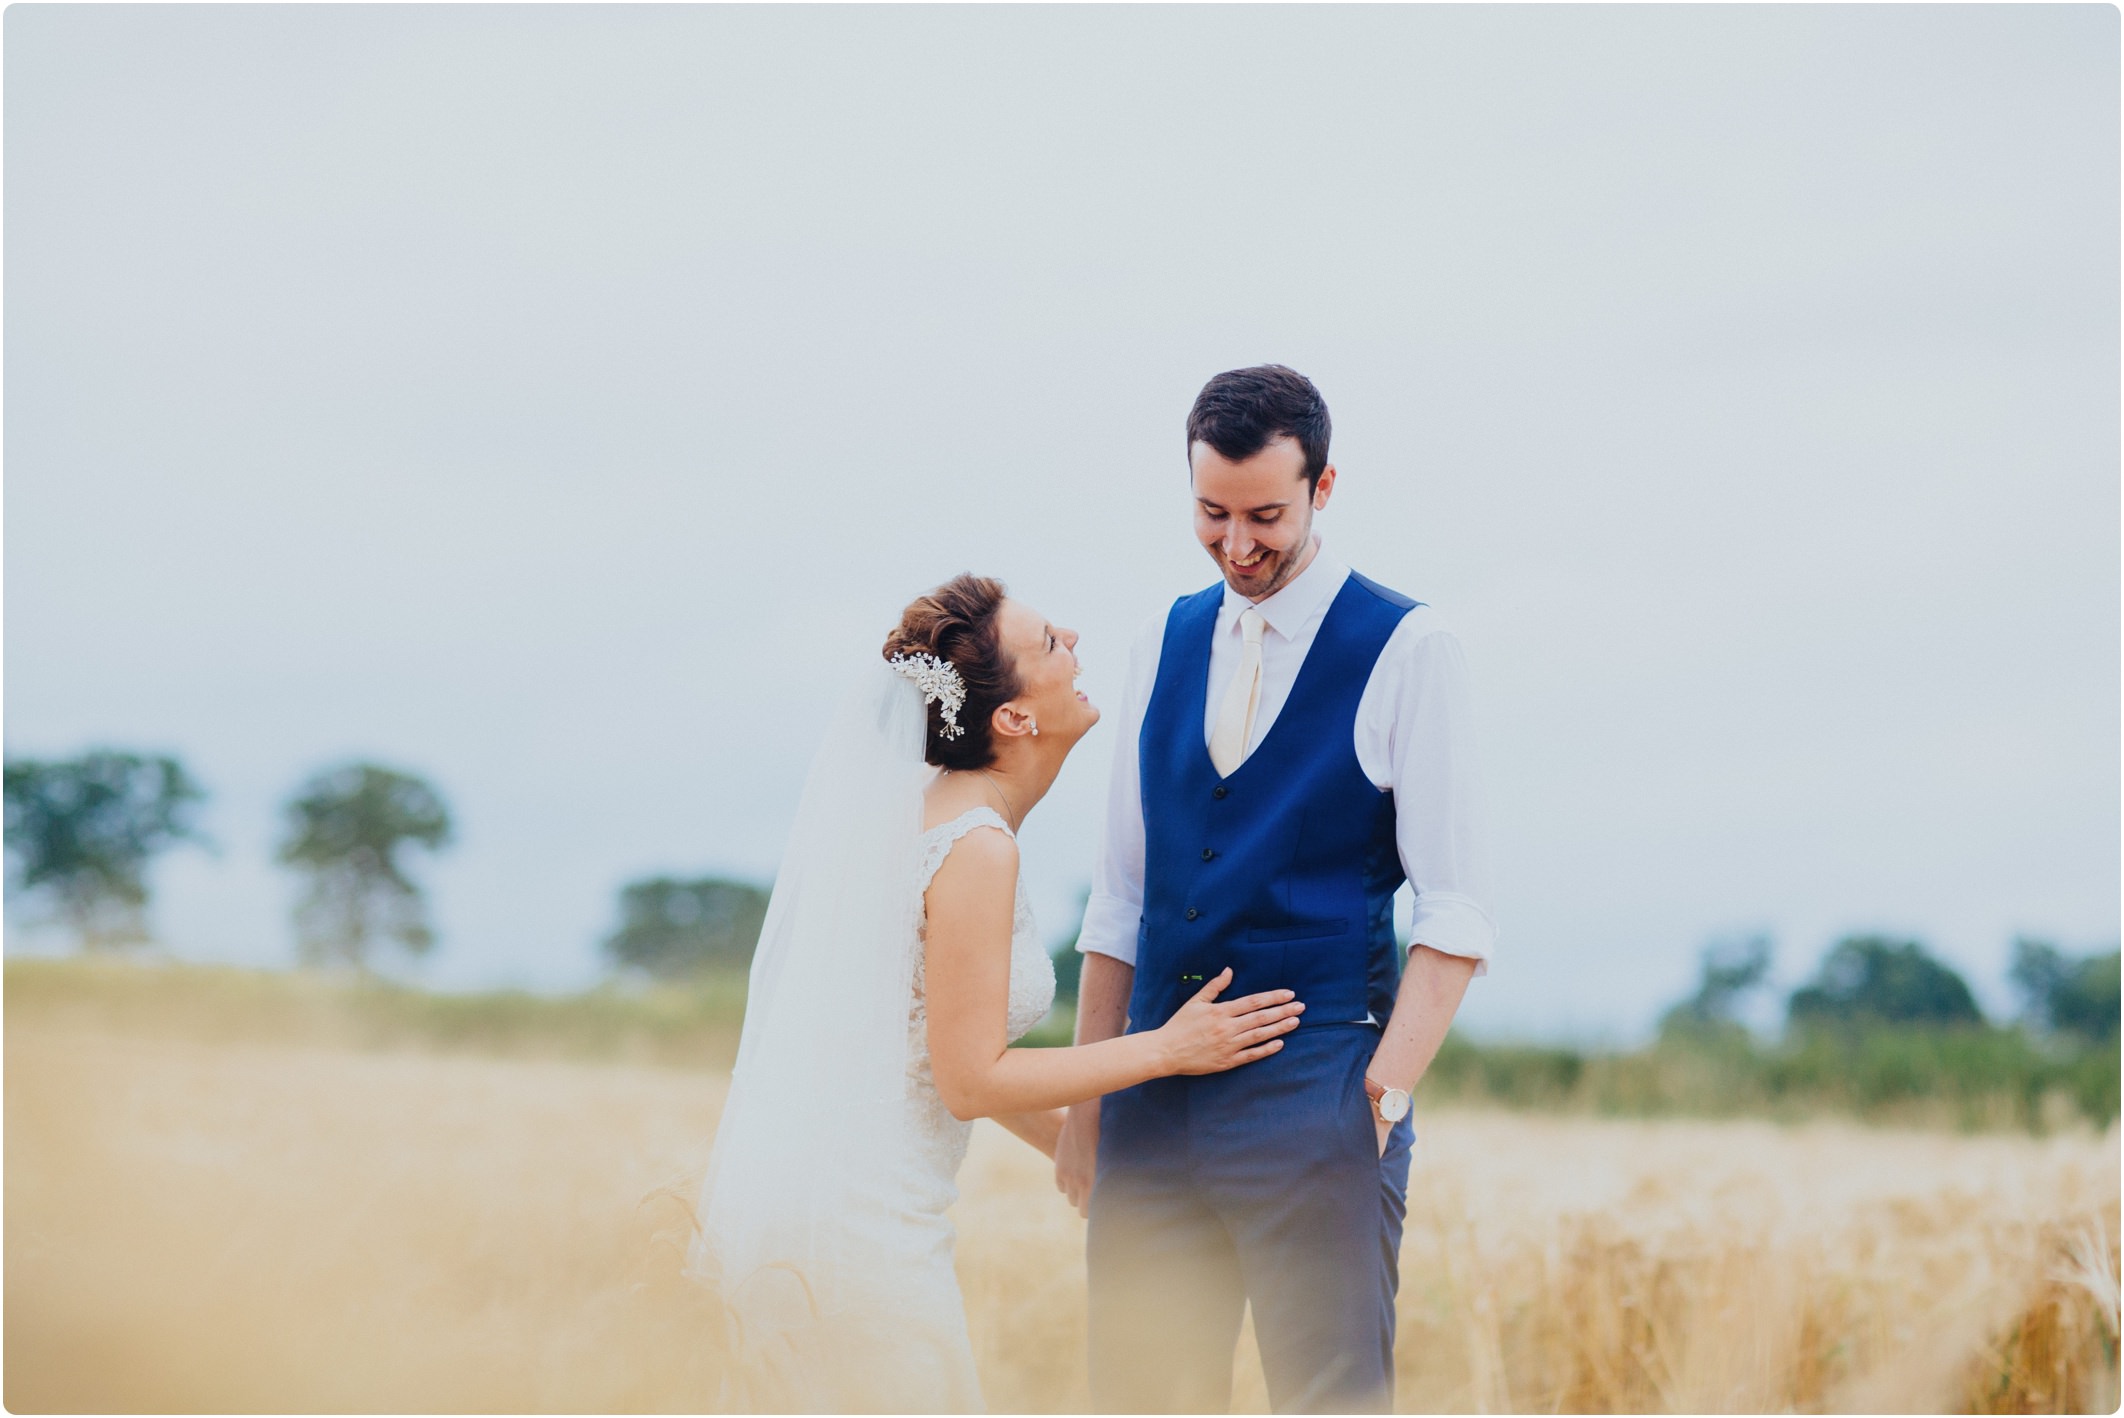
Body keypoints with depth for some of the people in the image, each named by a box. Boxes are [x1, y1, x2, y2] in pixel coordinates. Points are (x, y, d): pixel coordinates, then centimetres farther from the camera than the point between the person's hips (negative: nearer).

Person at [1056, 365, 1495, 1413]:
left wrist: (1383, 1092, -15)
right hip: (1156, 1099, 5)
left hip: (1314, 1089, -5)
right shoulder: (1166, 645, 13)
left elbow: (1454, 911, -6)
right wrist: (1085, 1104, 11)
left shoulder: (1406, 649, -3)